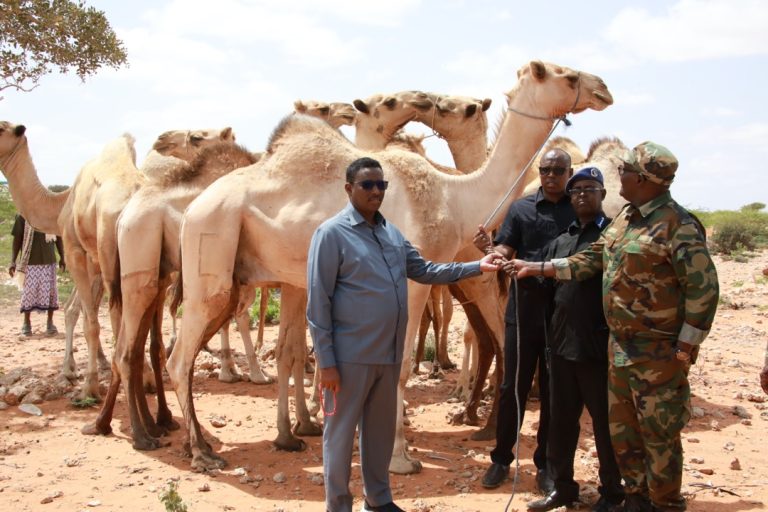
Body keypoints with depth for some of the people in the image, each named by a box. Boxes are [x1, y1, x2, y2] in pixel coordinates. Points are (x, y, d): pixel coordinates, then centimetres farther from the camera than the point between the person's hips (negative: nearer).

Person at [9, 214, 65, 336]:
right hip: (29, 261, -2)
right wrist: (13, 261, -2)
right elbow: (17, 239, 1)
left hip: (48, 261, 2)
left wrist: (62, 257, 10)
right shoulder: (23, 216, -3)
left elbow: (58, 236, 11)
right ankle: (26, 322, 18)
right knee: (29, 290, 2)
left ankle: (50, 322, 15)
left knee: (50, 290, 2)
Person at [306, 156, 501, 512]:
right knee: (341, 432, 5)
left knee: (381, 428, 18)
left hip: (389, 354, 7)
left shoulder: (393, 233, 10)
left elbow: (424, 270, 15)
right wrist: (326, 361, -15)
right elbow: (318, 302, -12)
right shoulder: (332, 233, -11)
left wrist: (476, 267, 5)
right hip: (350, 356, -7)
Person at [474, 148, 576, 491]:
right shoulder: (521, 208, 6)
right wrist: (489, 248, -24)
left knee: (553, 391, 9)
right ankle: (501, 459, 20)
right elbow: (505, 250, -2)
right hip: (524, 307, 0)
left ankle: (545, 464, 22)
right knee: (513, 386, 6)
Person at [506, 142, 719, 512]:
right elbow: (593, 258, 16)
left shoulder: (677, 225, -16)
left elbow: (704, 287, -17)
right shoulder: (625, 217, 10)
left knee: (659, 433, 2)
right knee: (622, 427, 17)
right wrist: (538, 268, 11)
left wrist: (686, 347, -17)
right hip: (620, 343, 9)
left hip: (658, 350, -8)